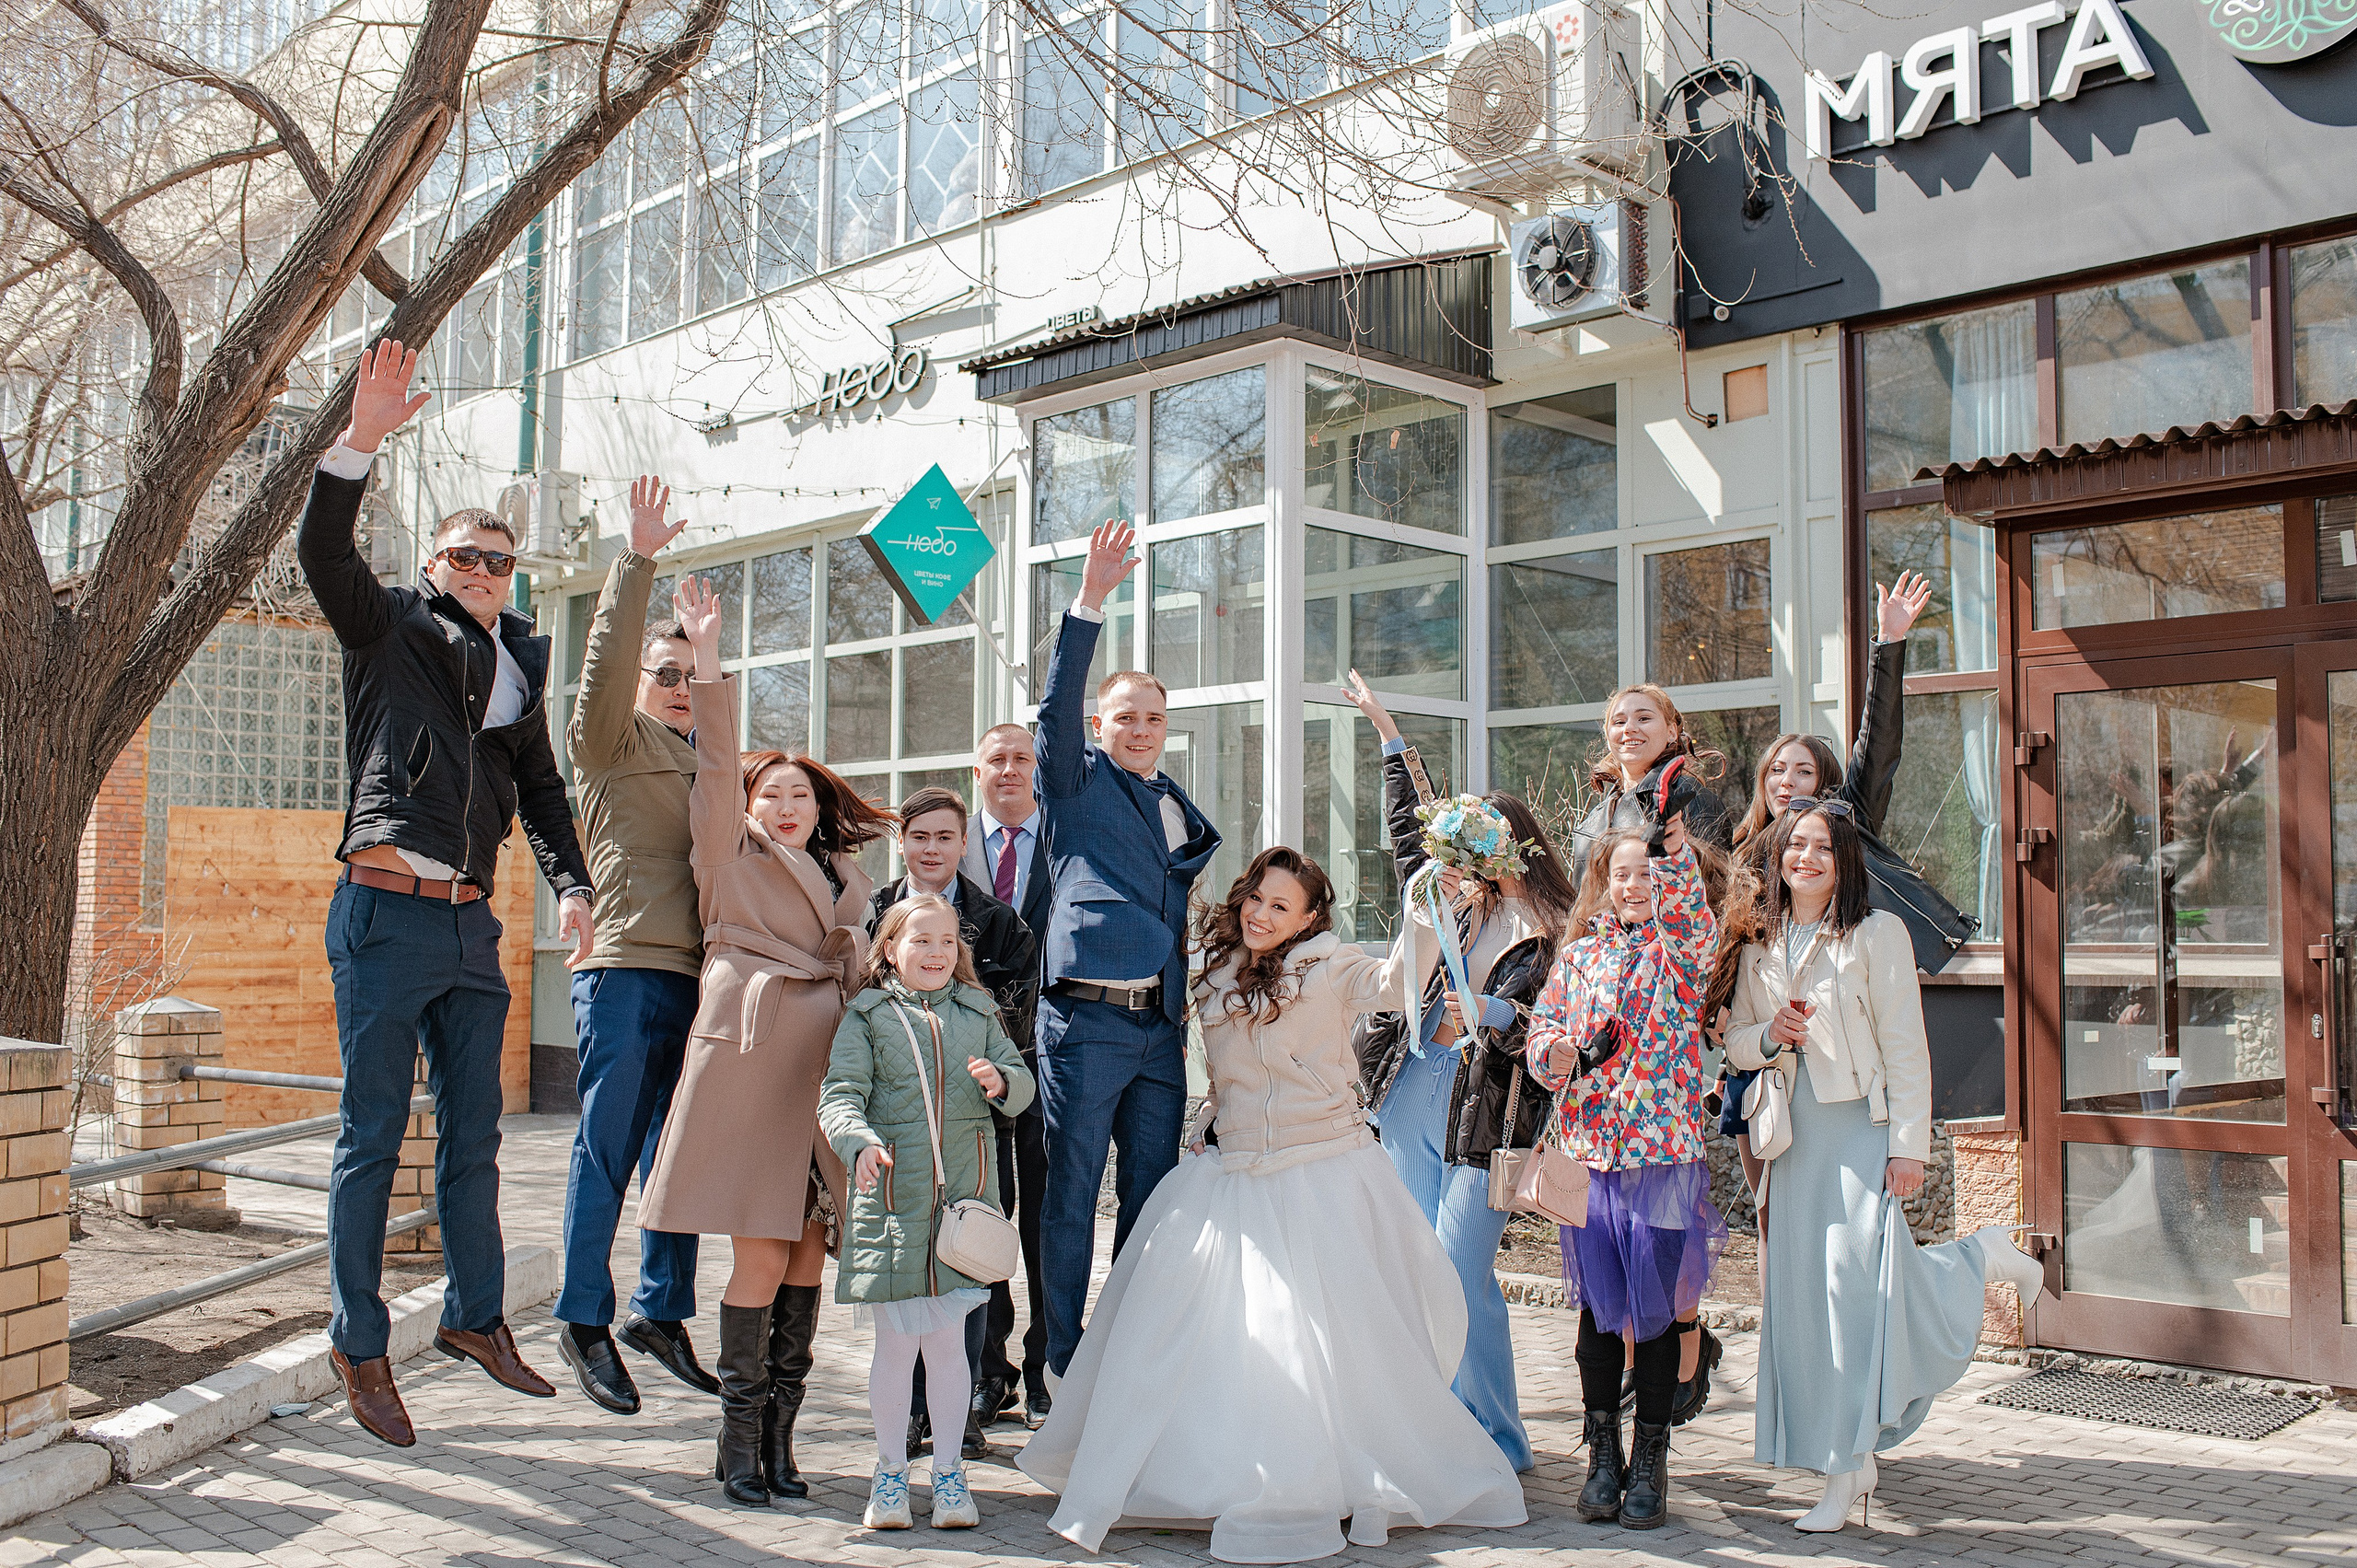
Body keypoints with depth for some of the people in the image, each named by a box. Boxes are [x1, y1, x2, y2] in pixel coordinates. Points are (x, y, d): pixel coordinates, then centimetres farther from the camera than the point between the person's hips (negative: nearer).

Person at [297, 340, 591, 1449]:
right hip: (386, 910, -5)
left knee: (473, 1137, 12)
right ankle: (359, 1346, 10)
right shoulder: (388, 629, 2)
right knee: (372, 1138, 0)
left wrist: (570, 883, 6)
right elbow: (323, 554, -16)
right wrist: (361, 440, -27)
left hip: (471, 922, 6)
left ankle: (475, 1316, 24)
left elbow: (541, 788, 21)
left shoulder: (520, 664, 17)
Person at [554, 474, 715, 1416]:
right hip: (624, 968, -6)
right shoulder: (614, 739, 5)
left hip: (694, 974, 6)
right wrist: (638, 559, -20)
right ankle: (585, 1323, 7)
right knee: (607, 1154, -2)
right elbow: (606, 661, -12)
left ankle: (660, 1312, 18)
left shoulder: (700, 758, 25)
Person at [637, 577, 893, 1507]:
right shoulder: (732, 853, 11)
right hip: (753, 1052, -5)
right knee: (761, 1252, -7)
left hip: (828, 1057, 5)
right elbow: (716, 766, 0)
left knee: (809, 1246, 3)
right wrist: (707, 660, -9)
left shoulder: (846, 878, 25)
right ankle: (740, 1437, 4)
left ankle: (780, 1431, 12)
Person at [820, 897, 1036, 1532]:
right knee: (896, 1339, 2)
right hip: (892, 1197, -2)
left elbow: (1022, 1082, 13)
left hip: (964, 1195, 2)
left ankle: (948, 1469, 20)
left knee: (948, 1337, 7)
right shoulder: (868, 1017, 5)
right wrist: (860, 1142, -24)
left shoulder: (978, 1013, 14)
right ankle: (890, 1469, 18)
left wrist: (1002, 1081, -10)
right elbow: (840, 1094, -5)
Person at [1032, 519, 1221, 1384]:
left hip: (1162, 1026, 6)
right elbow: (1058, 703, -11)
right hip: (1087, 1019, -6)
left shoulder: (1180, 811, 21)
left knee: (1152, 1195, 10)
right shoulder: (1080, 781, 5)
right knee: (1071, 1196, -1)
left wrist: (1190, 1004, 15)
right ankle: (1065, 1364, 8)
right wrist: (1091, 599, -21)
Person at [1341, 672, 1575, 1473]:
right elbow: (1408, 829, 22)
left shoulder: (1553, 931, -5)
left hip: (1484, 1115, -6)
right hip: (1410, 1099, 6)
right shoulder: (1455, 899, 11)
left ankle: (1494, 1438, 5)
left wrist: (1492, 1014, -29)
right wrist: (1388, 731, 26)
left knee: (1461, 1272, -9)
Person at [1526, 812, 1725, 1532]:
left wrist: (1675, 847, -39)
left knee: (1656, 1309, 3)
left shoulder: (1680, 949, 1)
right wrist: (1556, 1053, -14)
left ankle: (1649, 1464, 16)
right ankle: (1602, 1459, 21)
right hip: (1590, 1151, 3)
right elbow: (1544, 1023, 10)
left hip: (1664, 1148, -2)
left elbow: (1689, 915, -21)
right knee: (1597, 1307, 7)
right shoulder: (1580, 953, 11)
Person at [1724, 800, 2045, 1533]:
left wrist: (1909, 1145, -13)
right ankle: (1852, 1461, 15)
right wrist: (1772, 1035, -10)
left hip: (1860, 1129, -5)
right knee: (1800, 1296, 4)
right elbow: (1735, 1044, 13)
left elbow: (1905, 1047, -8)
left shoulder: (1876, 934, -5)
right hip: (1793, 1138, 5)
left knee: (1855, 1285, -15)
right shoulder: (1761, 949, 11)